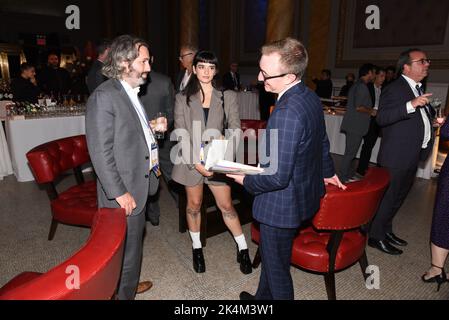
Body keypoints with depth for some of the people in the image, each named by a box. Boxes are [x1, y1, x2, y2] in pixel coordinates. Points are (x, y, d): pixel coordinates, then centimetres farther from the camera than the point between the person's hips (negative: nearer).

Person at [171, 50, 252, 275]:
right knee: (194, 205, 14)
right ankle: (197, 248, 35)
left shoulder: (228, 97, 0)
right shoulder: (182, 98, -1)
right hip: (191, 160, 1)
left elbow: (235, 130, -2)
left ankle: (243, 249, 26)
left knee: (226, 206, 6)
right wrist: (196, 162, -16)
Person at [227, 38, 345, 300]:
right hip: (305, 191, 10)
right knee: (271, 254, 28)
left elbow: (278, 177, -29)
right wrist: (327, 172, 30)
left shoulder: (287, 113, -32)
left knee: (276, 266, 14)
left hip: (282, 204, -10)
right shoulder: (310, 97, -1)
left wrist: (247, 181, -11)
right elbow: (322, 141, 14)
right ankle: (264, 296, 51)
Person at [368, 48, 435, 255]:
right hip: (397, 156, -9)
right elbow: (381, 118, -28)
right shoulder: (395, 89, -14)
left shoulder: (418, 90, 15)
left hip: (412, 157, 9)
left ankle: (386, 230, 35)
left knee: (398, 196, 19)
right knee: (388, 197, 0)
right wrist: (411, 105, -37)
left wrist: (434, 119, 10)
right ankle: (376, 236, 15)